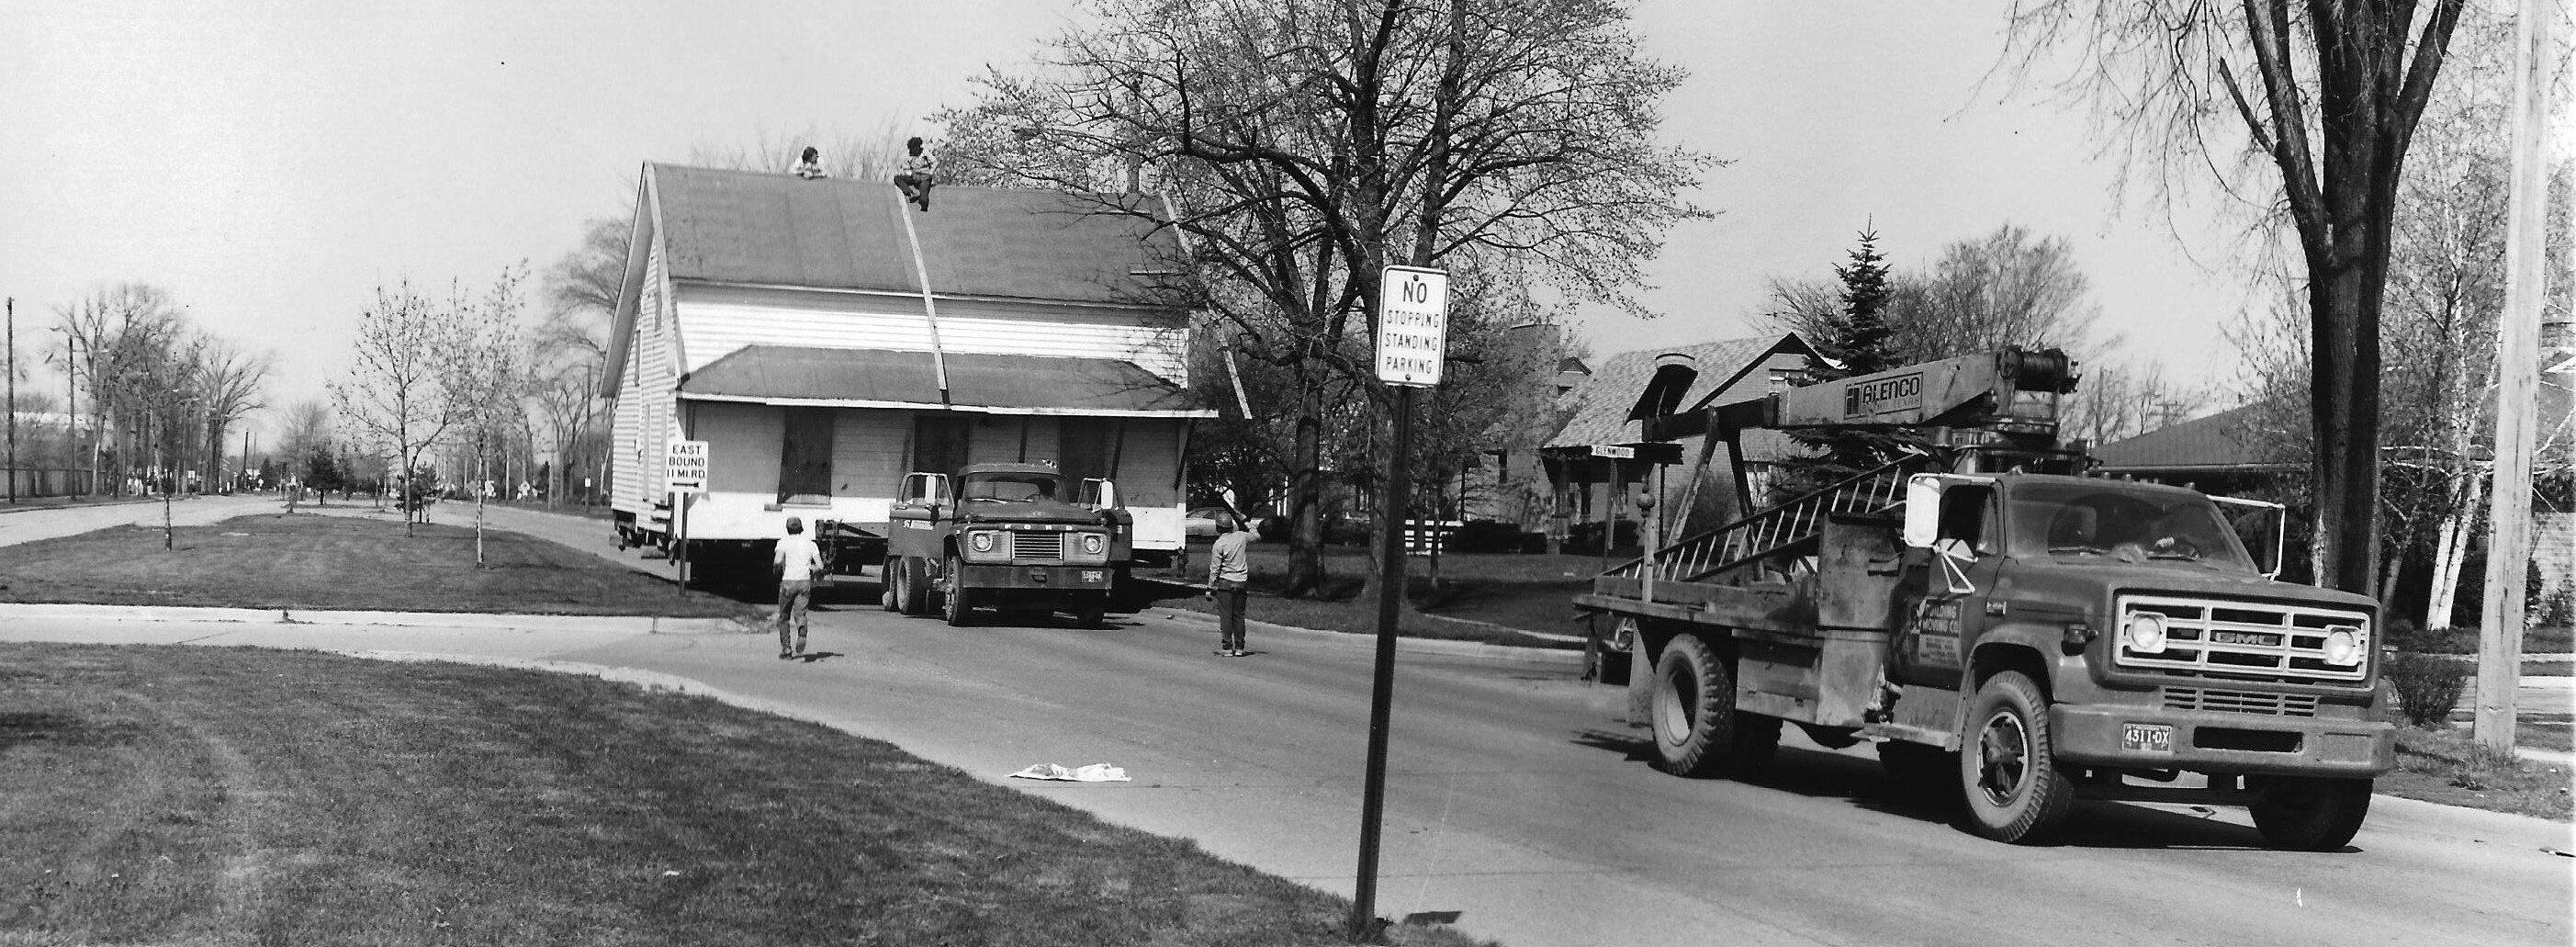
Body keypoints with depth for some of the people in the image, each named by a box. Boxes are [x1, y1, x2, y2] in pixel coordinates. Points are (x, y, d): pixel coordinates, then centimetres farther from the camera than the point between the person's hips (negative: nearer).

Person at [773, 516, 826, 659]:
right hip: (805, 582, 2)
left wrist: (777, 570, 7)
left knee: (784, 617, 13)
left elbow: (777, 561, -15)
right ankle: (802, 632, -38)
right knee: (800, 613, -4)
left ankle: (785, 649, 12)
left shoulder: (784, 542, -1)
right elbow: (820, 567, 3)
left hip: (788, 582, -2)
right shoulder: (811, 544, 8)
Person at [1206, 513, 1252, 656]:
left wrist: (1210, 588, -3)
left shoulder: (1219, 544, -12)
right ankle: (1239, 648, 10)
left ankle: (1227, 648, -4)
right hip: (1242, 582, 5)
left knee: (1226, 615, -1)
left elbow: (1214, 569, -10)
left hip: (1226, 583, -4)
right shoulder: (1240, 536, 1)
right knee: (1239, 615, 9)